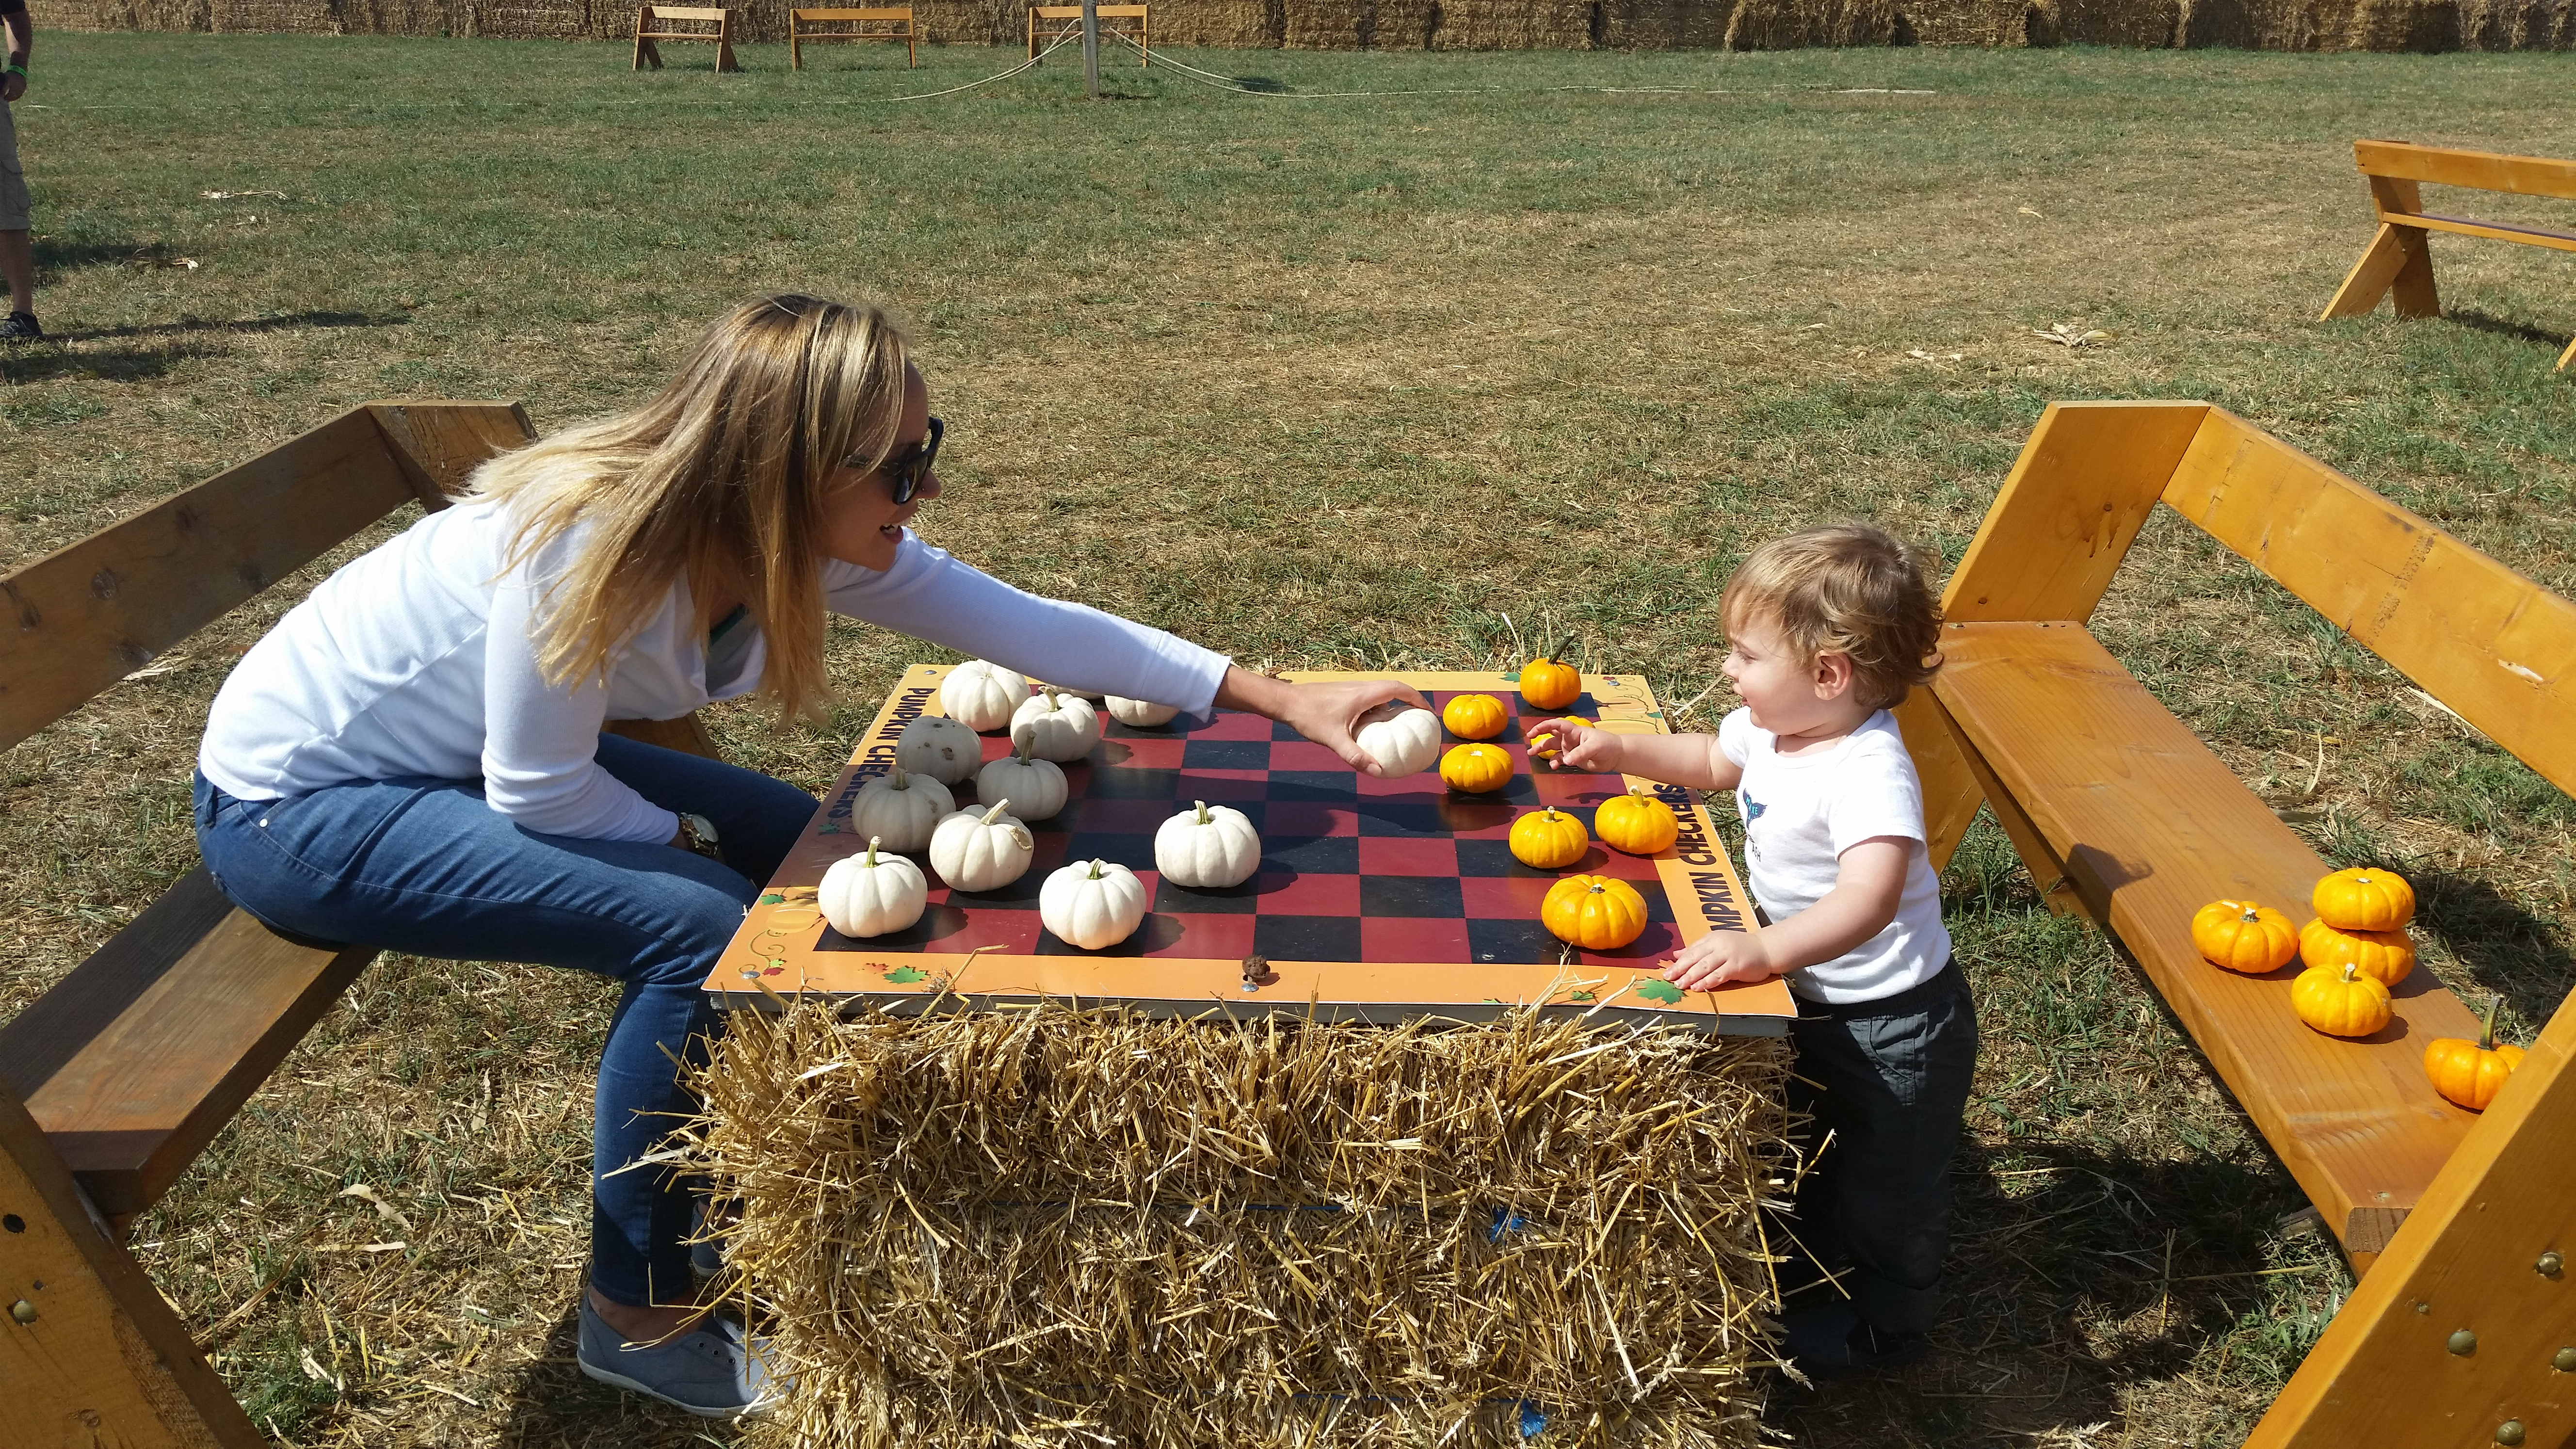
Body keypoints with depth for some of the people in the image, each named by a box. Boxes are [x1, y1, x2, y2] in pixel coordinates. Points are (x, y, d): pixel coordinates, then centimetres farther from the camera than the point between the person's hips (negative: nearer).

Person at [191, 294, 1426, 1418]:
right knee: (693, 924, -22)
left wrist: (1280, 698, -13)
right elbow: (540, 795, -26)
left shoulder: (813, 537, -13)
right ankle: (639, 1314, 0)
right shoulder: (588, 541, -35)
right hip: (291, 803, -8)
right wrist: (692, 843, -10)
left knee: (792, 845, 3)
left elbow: (1027, 624, -12)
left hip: (473, 757, 8)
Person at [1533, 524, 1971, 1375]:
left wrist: (1766, 950, -60)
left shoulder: (1869, 775, -36)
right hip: (1813, 1001, 9)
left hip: (1891, 1023, -9)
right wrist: (1620, 750, 5)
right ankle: (1807, 1276, 53)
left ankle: (1883, 1327, 39)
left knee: (1885, 1184, 16)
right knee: (1809, 1153, 29)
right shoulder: (1775, 727, -7)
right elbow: (1713, 762, 15)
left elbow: (1869, 899, -49)